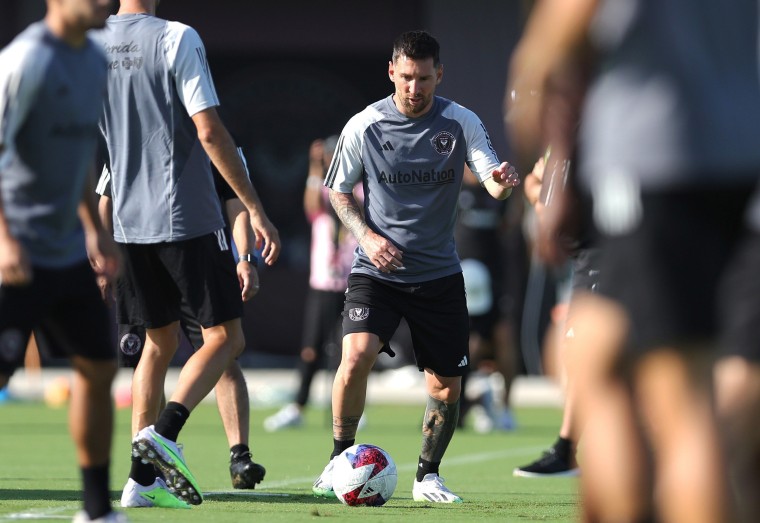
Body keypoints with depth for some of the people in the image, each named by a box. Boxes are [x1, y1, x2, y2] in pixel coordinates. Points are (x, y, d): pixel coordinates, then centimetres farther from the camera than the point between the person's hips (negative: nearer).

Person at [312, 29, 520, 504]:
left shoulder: (461, 123, -4)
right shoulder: (364, 126, -6)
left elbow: (493, 183, -13)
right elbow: (338, 190, 6)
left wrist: (504, 181, -38)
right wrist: (366, 235, -11)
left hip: (439, 274, 2)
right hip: (377, 270, -2)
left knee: (446, 388, 2)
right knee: (357, 356, -24)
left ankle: (428, 475, 25)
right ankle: (341, 457, -4)